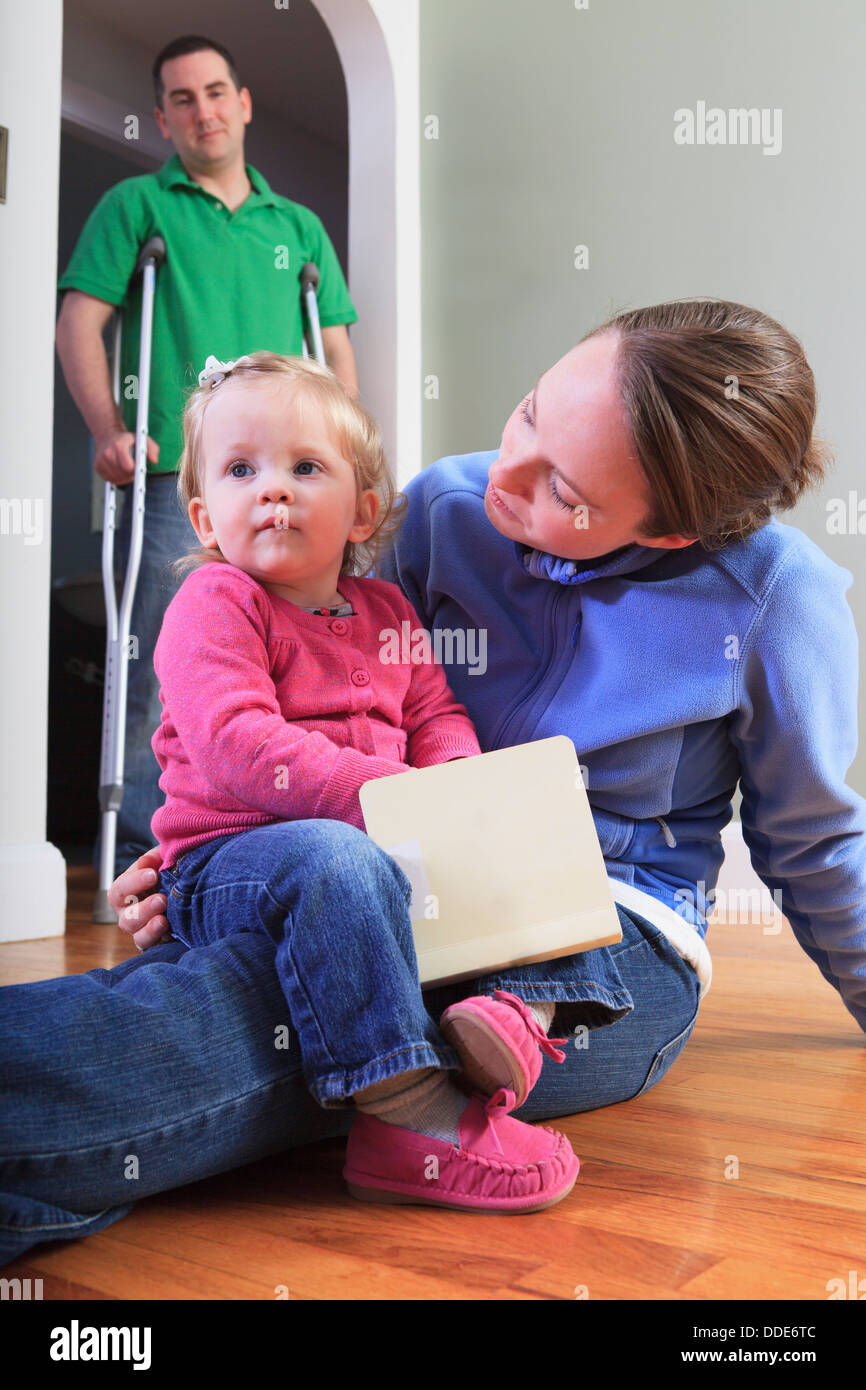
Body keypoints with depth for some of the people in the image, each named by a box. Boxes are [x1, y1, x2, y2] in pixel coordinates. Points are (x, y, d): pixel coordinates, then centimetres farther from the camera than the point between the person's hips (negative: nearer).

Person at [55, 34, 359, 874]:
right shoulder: (135, 206, 11)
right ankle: (140, 852, 5)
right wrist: (109, 429, -13)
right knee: (157, 670, -5)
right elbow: (78, 323, 2)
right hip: (172, 479, -3)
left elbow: (335, 347, 19)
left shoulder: (298, 226, 21)